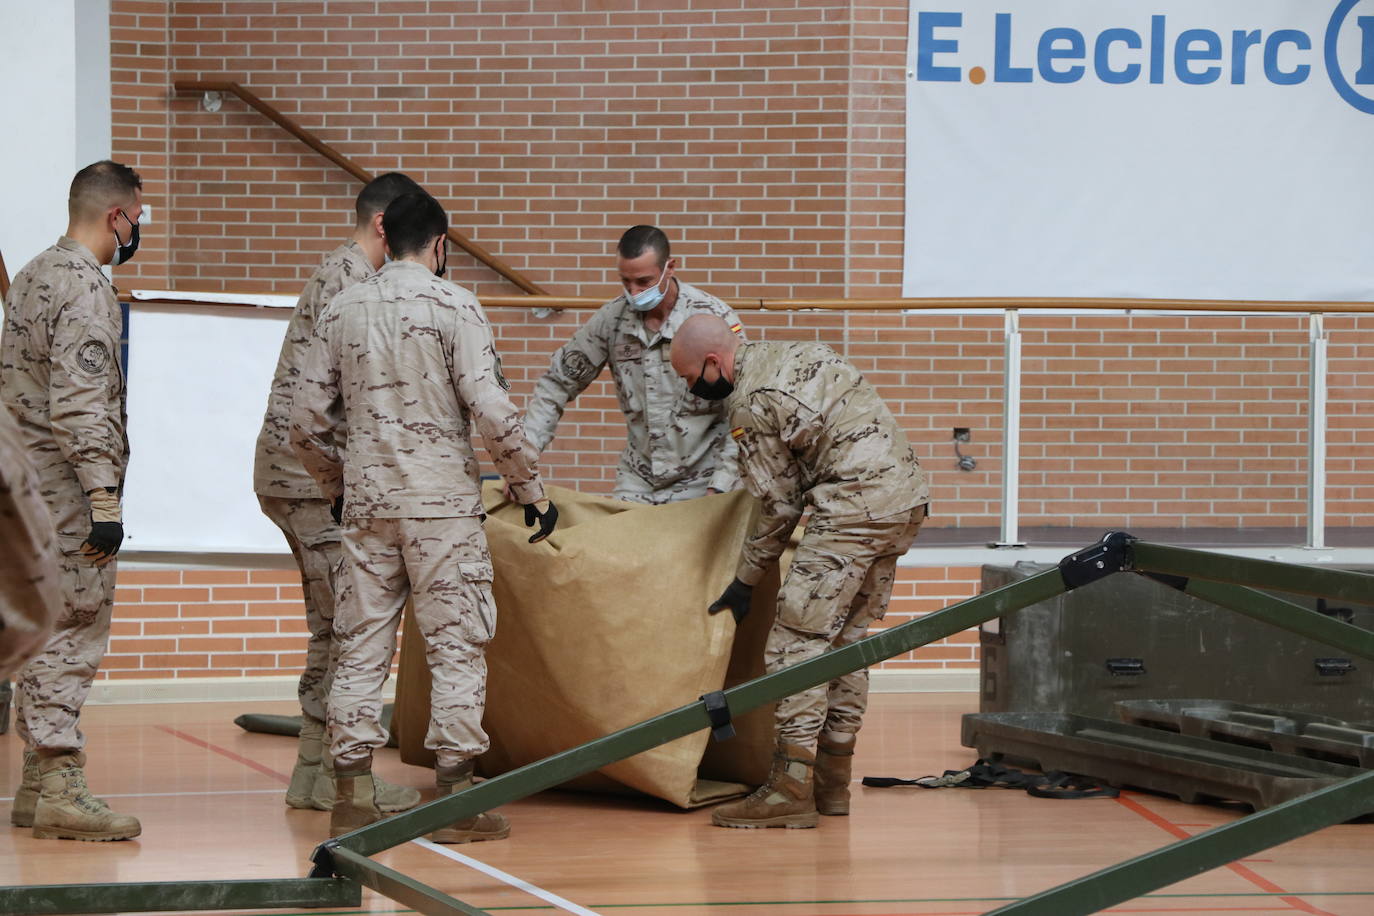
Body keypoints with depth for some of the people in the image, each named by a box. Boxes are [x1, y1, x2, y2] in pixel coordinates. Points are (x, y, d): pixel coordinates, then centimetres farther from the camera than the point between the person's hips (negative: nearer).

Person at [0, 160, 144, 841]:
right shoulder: (85, 289, -15)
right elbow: (80, 406, -22)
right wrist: (105, 500, -23)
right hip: (68, 488, -10)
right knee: (71, 637, -8)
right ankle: (61, 791, -8)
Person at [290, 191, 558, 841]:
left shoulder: (343, 311, 8)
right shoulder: (453, 307, -6)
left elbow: (306, 422, 9)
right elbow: (492, 412, -13)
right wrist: (531, 490, -3)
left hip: (366, 501, 4)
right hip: (442, 501, -4)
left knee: (361, 647, 8)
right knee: (457, 647, 1)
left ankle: (352, 798, 8)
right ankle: (455, 798, 0)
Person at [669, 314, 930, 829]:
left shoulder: (751, 404, -9)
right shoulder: (795, 356, 18)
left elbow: (779, 505, -5)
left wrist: (745, 582, 6)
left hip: (856, 505, -10)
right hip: (907, 495, 10)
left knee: (797, 641, -8)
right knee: (847, 638, 15)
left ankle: (791, 790, -12)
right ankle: (832, 782, 18)